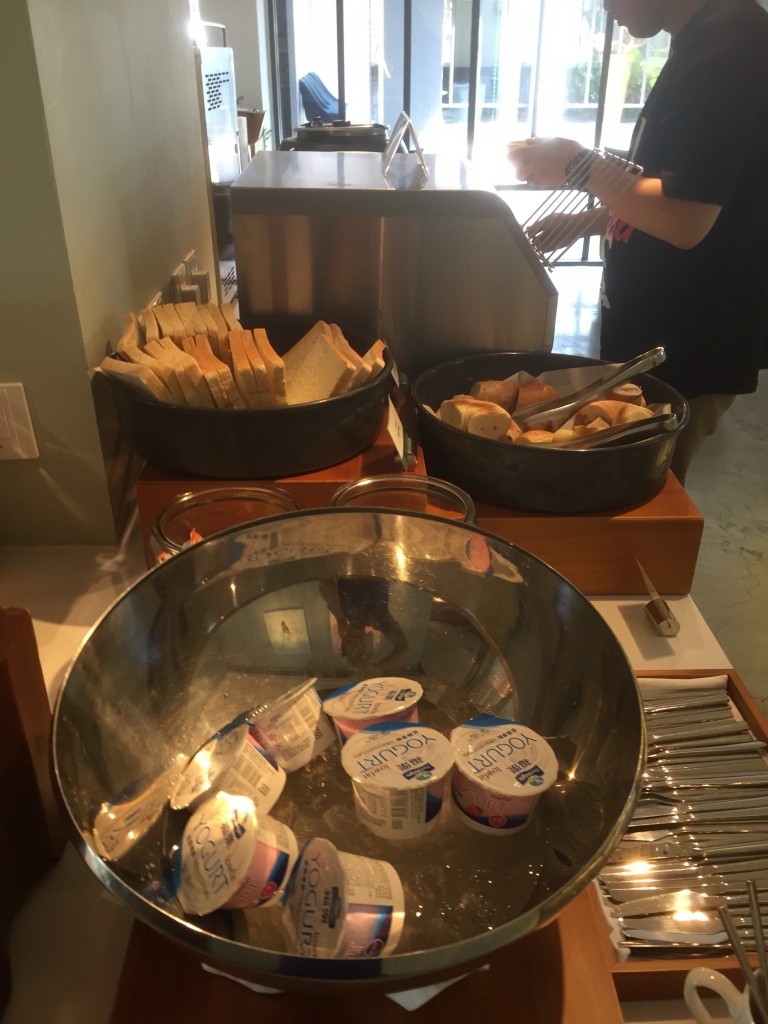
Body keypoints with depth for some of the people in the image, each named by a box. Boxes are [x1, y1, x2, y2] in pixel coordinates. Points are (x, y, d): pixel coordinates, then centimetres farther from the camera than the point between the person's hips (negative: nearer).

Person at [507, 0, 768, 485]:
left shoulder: (728, 40, -19)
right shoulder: (700, 41, 13)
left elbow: (684, 220, -26)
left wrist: (579, 164, -14)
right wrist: (586, 222, 13)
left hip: (684, 351, -9)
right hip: (653, 332, 10)